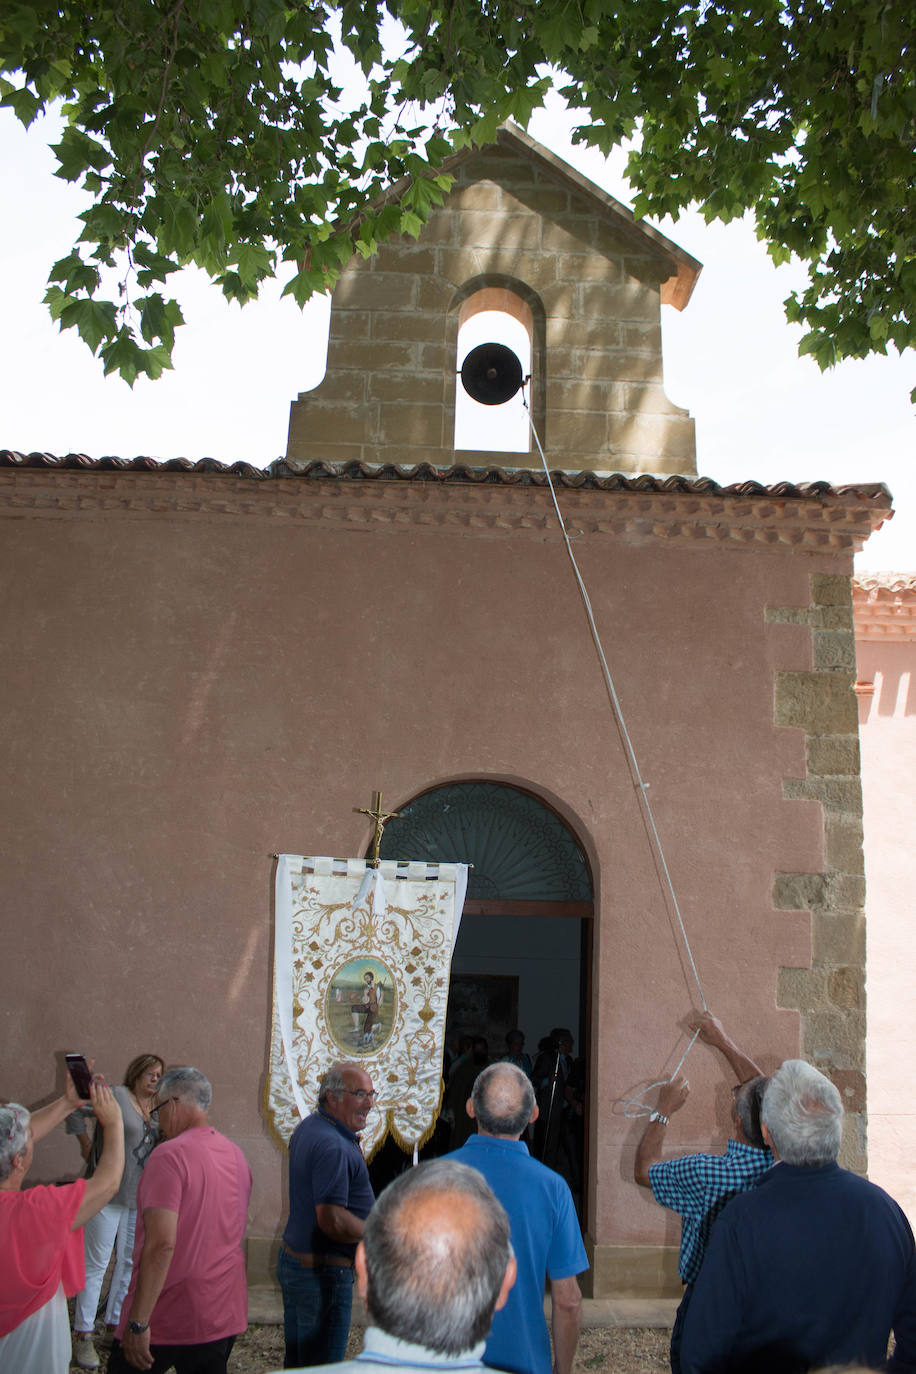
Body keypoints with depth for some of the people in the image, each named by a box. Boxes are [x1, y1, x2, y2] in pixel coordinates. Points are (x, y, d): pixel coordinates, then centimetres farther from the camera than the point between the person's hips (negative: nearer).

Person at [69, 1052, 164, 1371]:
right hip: (108, 1194, -7)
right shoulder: (117, 1096, -9)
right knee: (96, 1265, -1)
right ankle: (83, 1335, 7)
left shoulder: (156, 1111, 10)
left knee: (129, 1263, 13)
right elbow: (75, 1106, -15)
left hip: (139, 1198, 7)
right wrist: (86, 1145, -10)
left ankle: (115, 1324, 26)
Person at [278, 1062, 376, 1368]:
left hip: (292, 1259, 10)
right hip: (321, 1271, -10)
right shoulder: (332, 1147, -24)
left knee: (297, 1362, 19)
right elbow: (331, 1220, -28)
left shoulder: (307, 1128, 8)